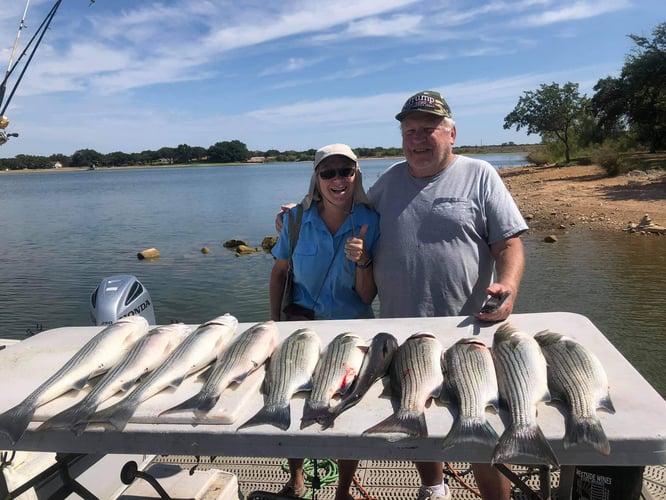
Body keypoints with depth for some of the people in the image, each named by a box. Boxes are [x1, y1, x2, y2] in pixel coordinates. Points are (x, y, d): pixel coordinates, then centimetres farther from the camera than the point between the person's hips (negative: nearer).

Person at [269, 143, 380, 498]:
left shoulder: (370, 222, -10)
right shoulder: (298, 218, -7)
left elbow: (368, 297, -9)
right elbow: (279, 272, 7)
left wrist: (362, 260, -26)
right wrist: (274, 320, 0)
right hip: (304, 318, 1)